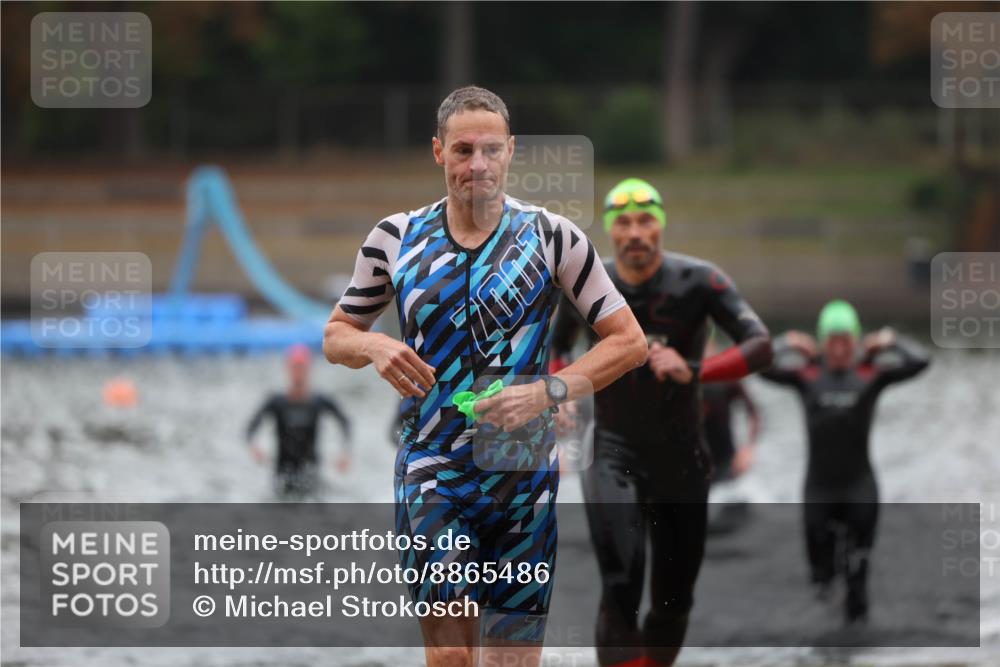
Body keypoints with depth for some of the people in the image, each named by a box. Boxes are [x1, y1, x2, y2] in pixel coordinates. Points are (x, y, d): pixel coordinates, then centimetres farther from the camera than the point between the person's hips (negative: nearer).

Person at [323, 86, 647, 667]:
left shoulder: (553, 237, -1)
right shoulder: (396, 238, 5)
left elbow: (629, 342, -1)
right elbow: (336, 336, 15)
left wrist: (548, 391, -16)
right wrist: (373, 345, -9)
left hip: (524, 473, -1)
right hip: (431, 470, 1)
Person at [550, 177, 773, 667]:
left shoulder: (698, 281, -10)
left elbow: (760, 346, -20)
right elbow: (556, 346, 18)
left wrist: (693, 372, -35)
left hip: (681, 461, 1)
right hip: (613, 455, -1)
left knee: (674, 603, 9)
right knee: (620, 588, -21)